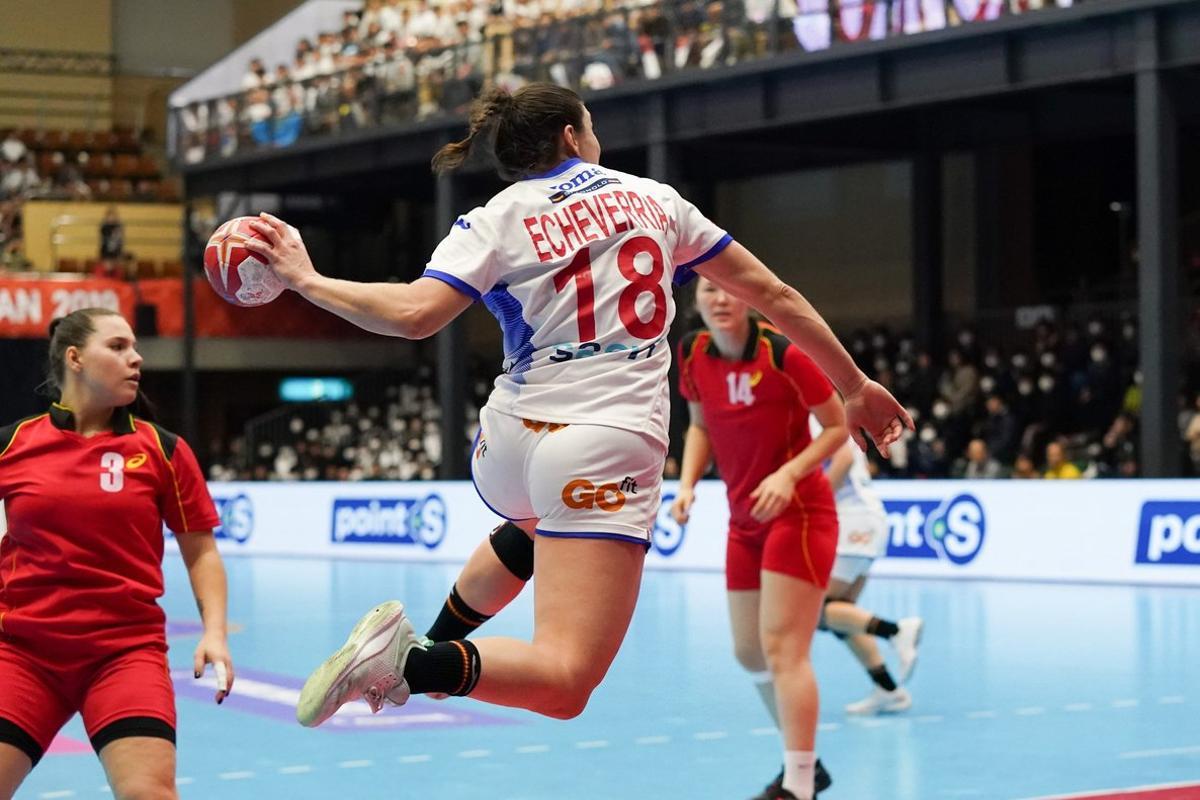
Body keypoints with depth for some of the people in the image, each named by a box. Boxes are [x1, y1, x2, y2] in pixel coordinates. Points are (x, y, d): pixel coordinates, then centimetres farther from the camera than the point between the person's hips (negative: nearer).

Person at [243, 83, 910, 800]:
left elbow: (414, 315, -14)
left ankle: (432, 641, 34)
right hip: (607, 453, -3)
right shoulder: (654, 197, 10)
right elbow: (773, 295, 14)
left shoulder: (494, 222, 4)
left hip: (509, 446, 3)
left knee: (535, 523, 42)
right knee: (564, 682, -11)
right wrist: (854, 385, 22)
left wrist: (306, 280, -1)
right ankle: (418, 663, -35)